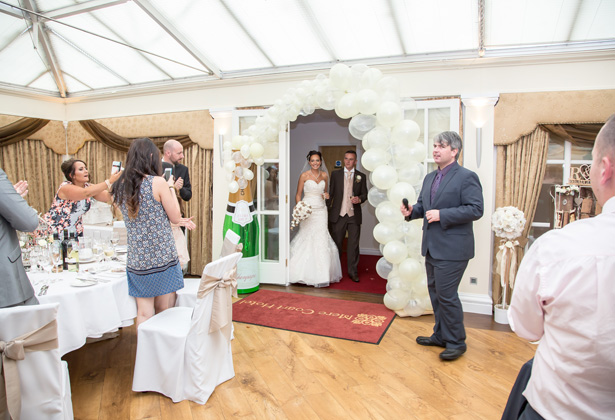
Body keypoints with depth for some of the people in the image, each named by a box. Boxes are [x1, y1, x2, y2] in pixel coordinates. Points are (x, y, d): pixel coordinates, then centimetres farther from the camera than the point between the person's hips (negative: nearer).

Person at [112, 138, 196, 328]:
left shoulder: (121, 186, 4)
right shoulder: (158, 182, -12)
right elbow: (175, 216, -4)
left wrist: (180, 221, 18)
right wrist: (171, 187, 7)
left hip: (137, 261, 4)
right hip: (163, 257, -4)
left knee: (143, 314, 9)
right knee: (163, 313, 9)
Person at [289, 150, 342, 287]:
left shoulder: (325, 175, 8)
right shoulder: (304, 175, -3)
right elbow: (298, 195, 1)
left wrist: (326, 195, 0)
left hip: (321, 211, 3)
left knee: (322, 240, 0)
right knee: (306, 239, -3)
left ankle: (321, 274, 11)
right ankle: (306, 273, 8)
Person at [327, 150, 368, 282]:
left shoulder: (361, 176, 7)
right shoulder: (335, 174, 7)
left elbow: (365, 194, 9)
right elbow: (331, 193, 8)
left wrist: (359, 199, -13)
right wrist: (326, 210, 6)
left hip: (354, 216, 0)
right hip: (338, 215, 0)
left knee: (353, 245, 5)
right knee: (336, 244, 7)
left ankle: (353, 271, 17)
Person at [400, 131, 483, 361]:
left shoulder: (466, 177, -11)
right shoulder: (430, 178, 14)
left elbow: (476, 209, -18)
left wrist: (442, 215, -22)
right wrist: (411, 211, -2)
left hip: (452, 249, -8)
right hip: (432, 247, 9)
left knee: (446, 294, -3)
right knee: (435, 293, 17)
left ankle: (456, 342, 16)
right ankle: (441, 335, 33)